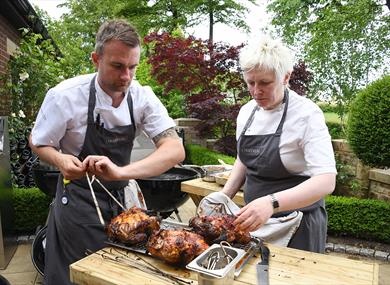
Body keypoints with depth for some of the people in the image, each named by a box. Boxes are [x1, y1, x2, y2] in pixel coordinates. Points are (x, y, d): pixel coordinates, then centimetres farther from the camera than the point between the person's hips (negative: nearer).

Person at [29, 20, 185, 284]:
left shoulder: (142, 97, -12)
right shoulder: (65, 96, -19)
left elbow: (175, 150, -22)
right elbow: (38, 143, -3)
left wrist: (121, 171, -36)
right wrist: (61, 160, -26)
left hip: (122, 198, 3)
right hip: (79, 203, -3)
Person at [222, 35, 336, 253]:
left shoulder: (306, 113, -18)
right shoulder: (246, 111, -1)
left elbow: (326, 181, -26)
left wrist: (271, 203, -39)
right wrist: (224, 196, -1)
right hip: (254, 219, 6)